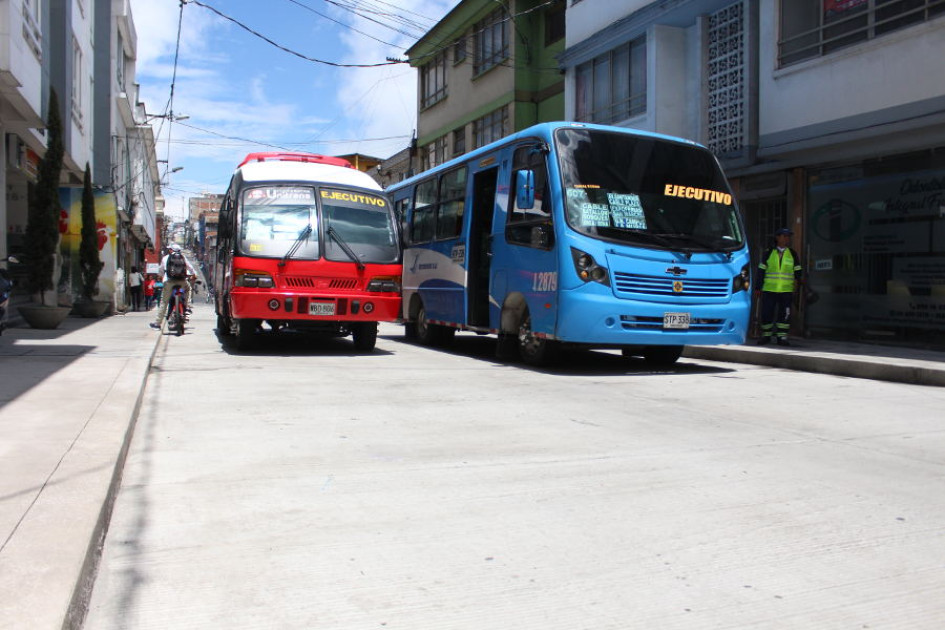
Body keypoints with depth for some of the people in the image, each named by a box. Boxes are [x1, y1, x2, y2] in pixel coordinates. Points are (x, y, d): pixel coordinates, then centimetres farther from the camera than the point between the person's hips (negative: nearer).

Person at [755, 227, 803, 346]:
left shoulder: (793, 254, 11)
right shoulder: (768, 253, 7)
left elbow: (797, 271, 12)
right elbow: (761, 271, 7)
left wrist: (797, 281, -8)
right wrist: (758, 287, 2)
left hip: (786, 290, 1)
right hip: (769, 290, -1)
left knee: (785, 314, -1)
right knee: (766, 313, 0)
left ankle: (781, 337, 7)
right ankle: (766, 335, 14)